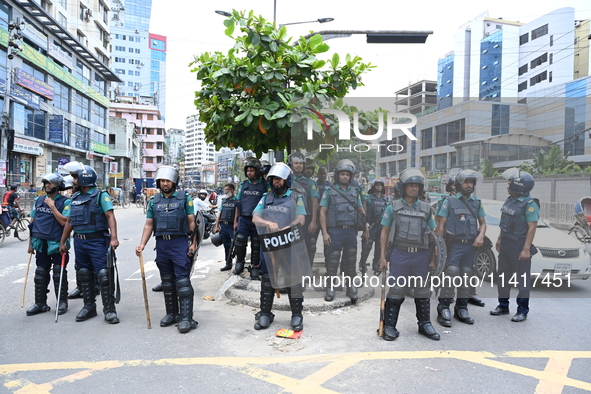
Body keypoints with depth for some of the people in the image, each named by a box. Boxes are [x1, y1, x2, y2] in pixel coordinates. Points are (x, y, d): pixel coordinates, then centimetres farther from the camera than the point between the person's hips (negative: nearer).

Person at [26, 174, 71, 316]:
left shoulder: (65, 202, -7)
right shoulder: (39, 200, 10)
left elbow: (64, 221, -19)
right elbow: (32, 221, 14)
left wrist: (52, 206, -16)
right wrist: (31, 243, 13)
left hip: (57, 244, -5)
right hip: (41, 244, 5)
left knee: (59, 274, 2)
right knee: (40, 274, 10)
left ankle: (62, 302, 13)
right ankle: (40, 303, 19)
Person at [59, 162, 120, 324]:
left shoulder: (100, 195, -8)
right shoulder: (75, 198, 13)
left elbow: (110, 216, -18)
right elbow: (69, 221, 19)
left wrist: (114, 237, -29)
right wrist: (63, 242, 20)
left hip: (97, 241, -7)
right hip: (79, 242, 7)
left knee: (104, 275, -7)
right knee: (84, 275, 14)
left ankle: (109, 309, 1)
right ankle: (89, 306, 26)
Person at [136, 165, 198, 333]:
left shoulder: (184, 199, 1)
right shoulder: (154, 201, 12)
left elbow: (191, 222, -1)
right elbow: (149, 225, 11)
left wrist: (193, 243, -10)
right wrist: (142, 244, -1)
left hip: (180, 243, -4)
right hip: (161, 244, 5)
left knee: (182, 281, -7)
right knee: (167, 281, 12)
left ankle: (186, 318, -4)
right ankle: (171, 313, 24)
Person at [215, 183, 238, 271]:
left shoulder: (236, 200, -3)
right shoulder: (223, 200, 18)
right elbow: (220, 213, 19)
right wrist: (217, 226, 14)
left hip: (232, 225, -6)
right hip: (223, 225, 6)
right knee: (226, 245, 11)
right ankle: (228, 264, 19)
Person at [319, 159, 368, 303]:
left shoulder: (355, 192, 11)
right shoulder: (329, 191, 0)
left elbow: (361, 211, 17)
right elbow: (323, 212, -3)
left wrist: (366, 228, 10)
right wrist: (324, 233, -11)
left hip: (351, 231, 3)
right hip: (335, 231, -3)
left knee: (350, 261, 8)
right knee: (332, 261, 0)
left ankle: (350, 287, 19)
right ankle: (330, 288, 11)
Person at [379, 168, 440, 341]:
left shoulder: (426, 208, 9)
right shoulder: (393, 207, 2)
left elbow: (431, 235, 13)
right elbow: (385, 232, 4)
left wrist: (433, 258, 10)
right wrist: (383, 256, -3)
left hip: (421, 255, 3)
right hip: (399, 254, -3)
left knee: (423, 291, 11)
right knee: (396, 291, 0)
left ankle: (425, 324, 27)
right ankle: (389, 326, 12)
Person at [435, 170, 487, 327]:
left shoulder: (477, 203, 13)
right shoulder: (449, 202, 0)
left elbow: (482, 222, 18)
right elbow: (441, 225, -4)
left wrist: (481, 236, -4)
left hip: (471, 245, 5)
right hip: (454, 244, -5)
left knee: (467, 276, 9)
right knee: (451, 273, -15)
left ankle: (461, 309, 21)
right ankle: (444, 309, -8)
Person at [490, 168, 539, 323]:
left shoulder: (530, 204, -17)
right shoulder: (510, 200, 8)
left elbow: (532, 227, -20)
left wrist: (526, 249, -23)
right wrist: (500, 239, 19)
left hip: (519, 245, -8)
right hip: (505, 244, 9)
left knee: (522, 279, 3)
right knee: (502, 276, 15)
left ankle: (522, 311, 15)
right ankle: (503, 306, 28)